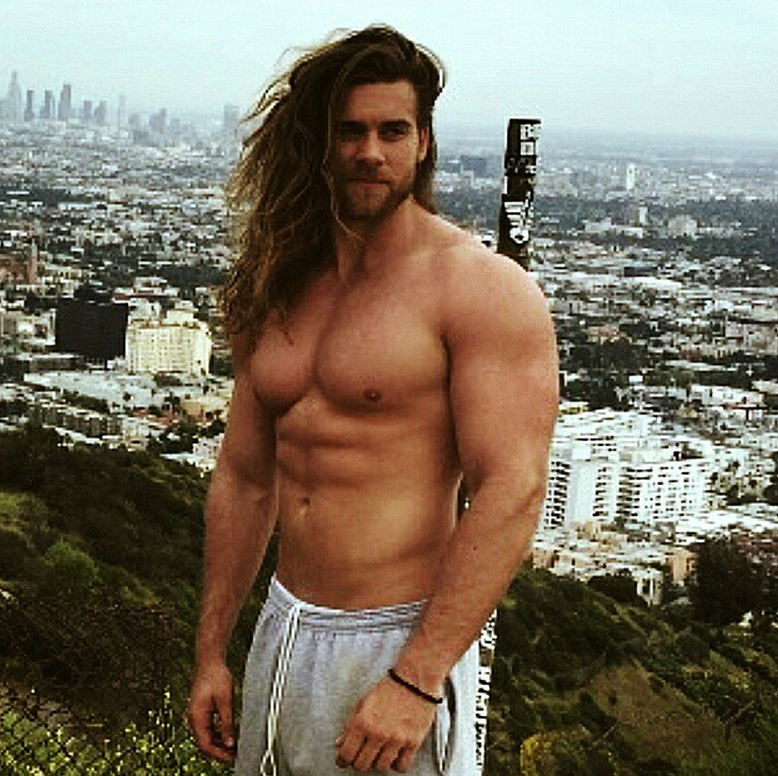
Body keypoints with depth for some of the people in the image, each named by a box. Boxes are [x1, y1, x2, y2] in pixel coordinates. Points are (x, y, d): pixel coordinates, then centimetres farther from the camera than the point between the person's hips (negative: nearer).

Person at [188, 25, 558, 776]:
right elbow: (243, 480, 13)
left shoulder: (482, 288, -12)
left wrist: (416, 680, -24)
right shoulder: (277, 294, 8)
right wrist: (210, 655, 12)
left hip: (399, 642, -6)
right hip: (284, 632, 6)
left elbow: (512, 491, -19)